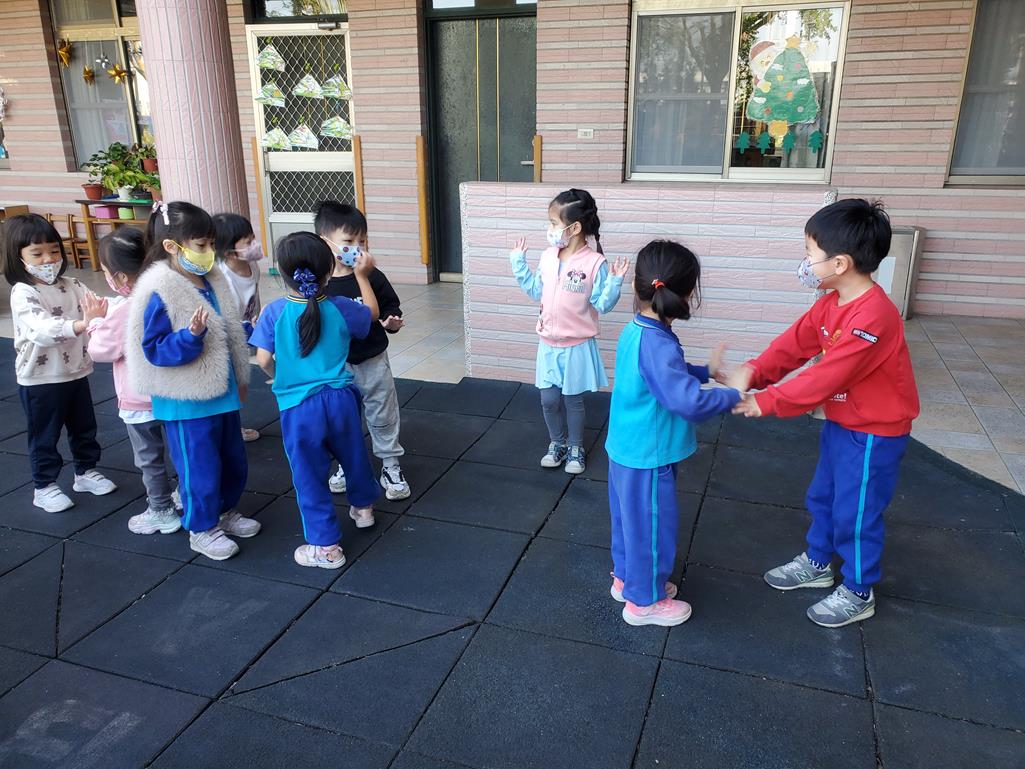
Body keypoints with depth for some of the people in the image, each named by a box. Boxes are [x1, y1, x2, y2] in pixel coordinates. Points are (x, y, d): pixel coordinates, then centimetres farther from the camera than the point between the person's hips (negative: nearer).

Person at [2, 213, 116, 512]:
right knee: (44, 436, 9)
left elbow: (95, 306, -10)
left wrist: (103, 312, -35)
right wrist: (80, 324, -50)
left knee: (84, 428, 19)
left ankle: (86, 471, 37)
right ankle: (44, 487, 23)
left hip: (76, 372, 6)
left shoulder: (71, 286, 1)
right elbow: (42, 328, -34)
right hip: (40, 380, -6)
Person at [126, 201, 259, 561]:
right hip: (187, 403, -8)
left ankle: (225, 511, 42)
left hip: (222, 394, 8)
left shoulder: (211, 282, 3)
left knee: (233, 460, 20)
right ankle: (202, 529, 26)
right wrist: (191, 335, -36)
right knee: (200, 468, 6)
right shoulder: (160, 294, -20)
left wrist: (240, 379, 19)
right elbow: (154, 350, -20)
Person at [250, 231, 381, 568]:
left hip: (298, 406, -2)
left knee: (309, 474, 8)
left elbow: (263, 359, -10)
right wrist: (362, 276, 22)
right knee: (353, 455, 26)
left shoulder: (275, 312, -10)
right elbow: (371, 313, 14)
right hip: (340, 398, 3)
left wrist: (278, 377, 12)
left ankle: (326, 546, 16)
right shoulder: (340, 307, -6)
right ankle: (363, 507, 50)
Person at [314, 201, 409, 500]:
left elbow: (390, 306, 1)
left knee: (383, 416, 12)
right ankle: (347, 464, 38)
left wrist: (392, 322, -18)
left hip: (373, 362, 0)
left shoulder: (372, 276, -9)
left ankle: (391, 465, 28)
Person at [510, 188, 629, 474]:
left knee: (572, 400, 10)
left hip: (577, 346, -5)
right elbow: (536, 291, 13)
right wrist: (519, 262, 10)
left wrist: (615, 280, -29)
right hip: (549, 345, 5)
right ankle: (557, 443, 33)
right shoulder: (548, 257, 0)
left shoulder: (594, 262, -18)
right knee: (549, 399, 10)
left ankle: (576, 449, 30)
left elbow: (602, 304, -14)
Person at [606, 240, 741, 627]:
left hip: (625, 451, 9)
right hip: (648, 458, -9)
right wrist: (733, 396, -20)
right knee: (652, 526, 10)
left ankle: (626, 578, 43)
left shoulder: (635, 331, 1)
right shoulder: (657, 344, -29)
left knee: (630, 520, 24)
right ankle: (644, 601, 28)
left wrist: (705, 371, 9)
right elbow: (690, 402, -35)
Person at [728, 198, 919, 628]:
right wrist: (752, 371, -18)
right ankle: (817, 563, 44)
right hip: (840, 423, 9)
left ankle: (858, 594, 28)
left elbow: (826, 377, -31)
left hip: (874, 434, -9)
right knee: (822, 498, 23)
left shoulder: (872, 316, -32)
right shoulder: (831, 303, -1)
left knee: (855, 513, 6)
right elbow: (794, 344, -2)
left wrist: (765, 402, -25)